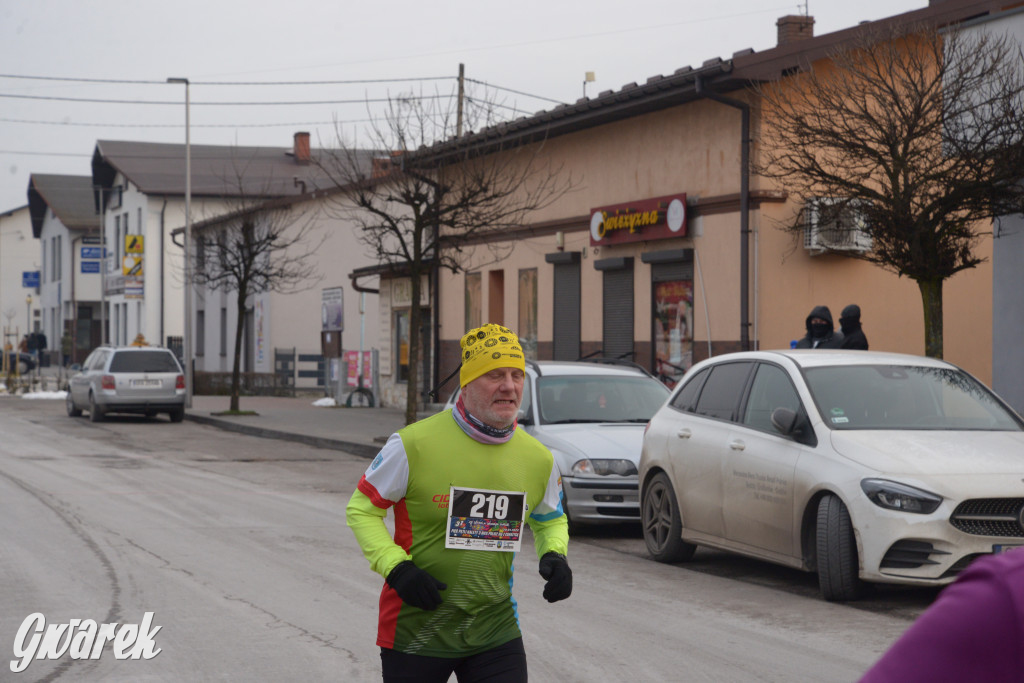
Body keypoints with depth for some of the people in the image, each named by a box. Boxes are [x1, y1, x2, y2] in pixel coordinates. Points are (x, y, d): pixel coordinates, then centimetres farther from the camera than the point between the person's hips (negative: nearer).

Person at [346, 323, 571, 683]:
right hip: (416, 633, -3)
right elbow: (361, 508, -4)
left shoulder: (539, 459, 1)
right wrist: (396, 568, -18)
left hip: (496, 631, 3)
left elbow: (550, 520, 20)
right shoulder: (414, 444, -13)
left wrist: (554, 555, -2)